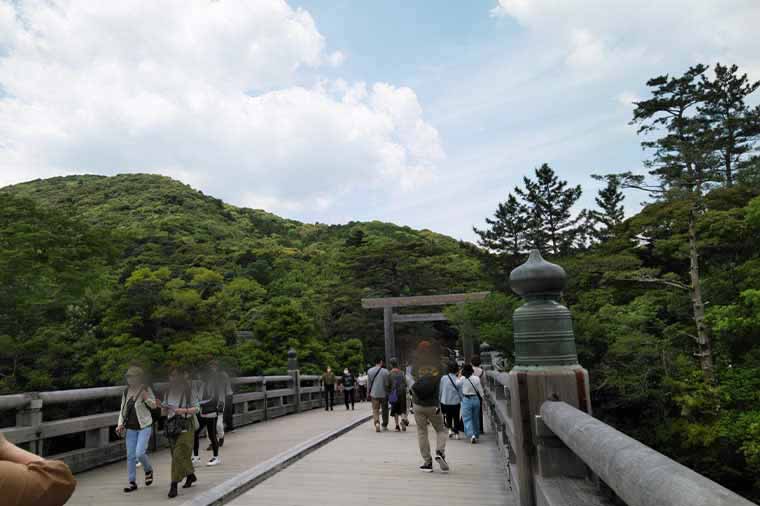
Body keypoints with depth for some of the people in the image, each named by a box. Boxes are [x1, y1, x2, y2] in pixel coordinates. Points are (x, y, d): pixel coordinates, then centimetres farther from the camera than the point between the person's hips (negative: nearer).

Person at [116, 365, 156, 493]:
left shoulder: (146, 390, -8)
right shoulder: (126, 392, 5)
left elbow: (154, 405, -1)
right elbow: (123, 409, 12)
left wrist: (147, 398, -21)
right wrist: (120, 424, 1)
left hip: (144, 426, -5)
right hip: (130, 428, 5)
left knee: (139, 453, -13)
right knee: (130, 456, 7)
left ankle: (148, 470, 18)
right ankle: (132, 482, 19)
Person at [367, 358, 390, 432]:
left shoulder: (369, 371, 0)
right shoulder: (385, 371, -11)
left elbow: (369, 383, 6)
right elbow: (387, 384, -8)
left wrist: (368, 393, 15)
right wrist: (387, 393, 5)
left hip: (374, 394, 2)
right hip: (383, 394, -2)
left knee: (375, 410, 4)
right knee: (384, 410, 13)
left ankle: (377, 422, -19)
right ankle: (384, 425, 22)